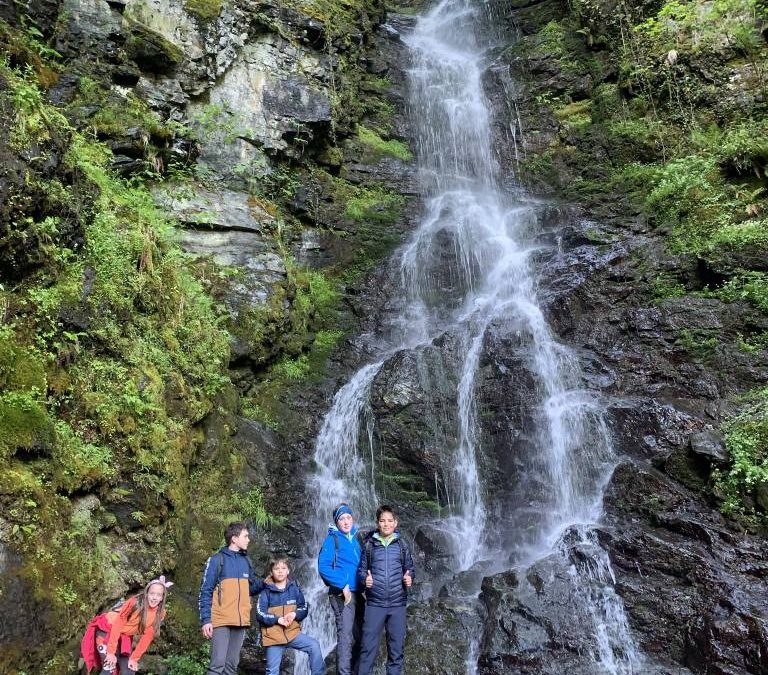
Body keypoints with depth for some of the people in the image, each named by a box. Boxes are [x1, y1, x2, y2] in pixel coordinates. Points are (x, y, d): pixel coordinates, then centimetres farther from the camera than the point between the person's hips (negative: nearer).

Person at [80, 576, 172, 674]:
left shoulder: (159, 613, -13)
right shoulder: (135, 603, -27)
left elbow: (147, 637, -7)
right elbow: (117, 624, -23)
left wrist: (134, 658, -10)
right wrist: (111, 652, -23)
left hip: (125, 637, 5)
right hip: (107, 630, -5)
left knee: (128, 670, -4)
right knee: (109, 669, -15)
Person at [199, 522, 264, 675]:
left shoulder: (246, 561, 14)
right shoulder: (217, 559, -4)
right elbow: (206, 591, -6)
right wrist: (206, 620, -13)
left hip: (241, 622, 6)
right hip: (221, 621, -6)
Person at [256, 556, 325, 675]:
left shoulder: (294, 589, 2)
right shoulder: (266, 592, -5)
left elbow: (304, 608, 5)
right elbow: (260, 614, -10)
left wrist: (295, 614, -16)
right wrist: (277, 619, -21)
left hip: (292, 633, 2)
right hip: (273, 637, -1)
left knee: (314, 646, -17)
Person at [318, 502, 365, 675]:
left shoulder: (358, 538, 14)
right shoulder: (332, 539, -3)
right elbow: (323, 566, -12)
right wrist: (343, 585, -16)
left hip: (359, 593, 6)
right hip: (342, 593, -6)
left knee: (359, 635, 10)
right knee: (345, 635, -11)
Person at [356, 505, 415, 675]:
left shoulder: (402, 545, 7)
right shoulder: (369, 545, 5)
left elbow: (410, 569, 11)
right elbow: (361, 569, 8)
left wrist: (409, 578, -10)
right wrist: (365, 579, -12)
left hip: (397, 604, 1)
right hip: (374, 604, -1)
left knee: (397, 646, 7)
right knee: (368, 645, -1)